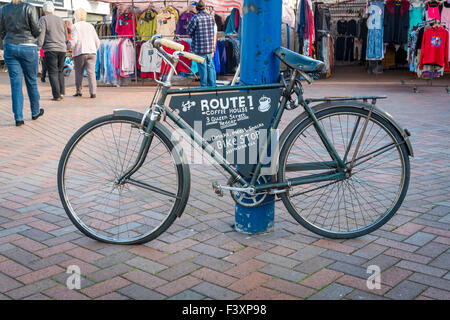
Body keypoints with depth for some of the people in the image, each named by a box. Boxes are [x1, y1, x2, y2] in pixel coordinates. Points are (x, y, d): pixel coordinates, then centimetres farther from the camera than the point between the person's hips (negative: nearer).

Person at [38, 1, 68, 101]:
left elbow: (41, 34, -9)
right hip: (62, 49, 5)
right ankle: (62, 92, 8)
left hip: (50, 49, -5)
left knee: (53, 73, -2)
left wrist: (38, 46, -6)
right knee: (60, 71, 16)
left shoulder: (43, 19, 1)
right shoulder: (61, 20, 16)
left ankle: (57, 95, -6)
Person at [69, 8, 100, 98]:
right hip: (92, 52, 3)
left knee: (79, 72, 12)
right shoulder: (90, 26, 14)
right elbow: (97, 41, 12)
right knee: (91, 72, -5)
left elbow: (73, 41, -9)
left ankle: (78, 91, 16)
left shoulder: (75, 26, 1)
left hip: (79, 53, -3)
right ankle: (93, 92, -16)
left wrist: (70, 46, 11)